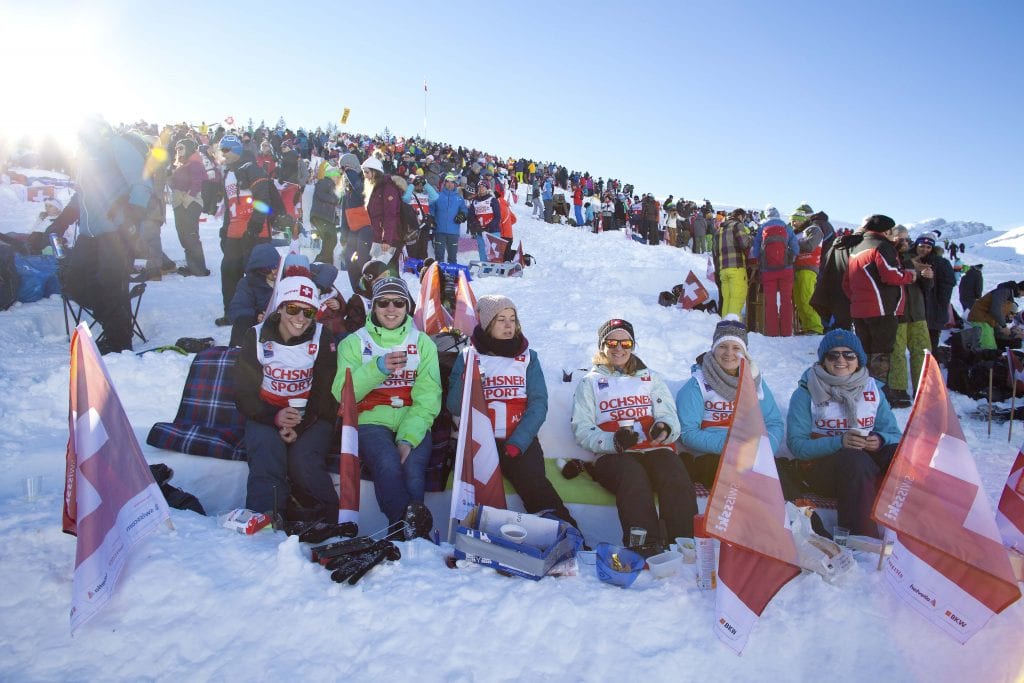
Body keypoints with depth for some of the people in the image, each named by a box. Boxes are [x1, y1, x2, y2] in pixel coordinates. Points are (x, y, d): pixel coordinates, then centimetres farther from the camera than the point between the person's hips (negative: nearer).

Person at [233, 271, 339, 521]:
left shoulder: (321, 338, -1)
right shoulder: (257, 336, -1)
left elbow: (325, 393, -3)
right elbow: (245, 393, -2)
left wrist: (300, 425, -20)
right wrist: (275, 417, -22)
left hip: (311, 417, -1)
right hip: (266, 415, 1)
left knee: (304, 460, -29)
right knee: (267, 456, -31)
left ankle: (328, 525, -17)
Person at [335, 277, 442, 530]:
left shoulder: (423, 343, 12)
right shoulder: (354, 342, 11)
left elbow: (427, 397, 0)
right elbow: (342, 393, -2)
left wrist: (408, 438, -16)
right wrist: (377, 368, -18)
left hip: (414, 423, 1)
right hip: (371, 421, -1)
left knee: (412, 471, -28)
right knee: (389, 467, -31)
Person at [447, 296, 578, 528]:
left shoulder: (528, 357, 15)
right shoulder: (468, 356, 14)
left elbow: (538, 404, 3)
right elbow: (454, 407, 7)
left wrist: (517, 443, -12)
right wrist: (465, 380, -14)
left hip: (520, 440, 0)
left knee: (534, 482, -28)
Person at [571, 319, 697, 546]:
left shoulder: (650, 378, 28)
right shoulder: (590, 382, 20)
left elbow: (669, 415, 16)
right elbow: (582, 429, 8)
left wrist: (664, 428, -11)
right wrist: (613, 441, -13)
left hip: (656, 450, 2)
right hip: (613, 456, -2)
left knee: (676, 475, -32)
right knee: (632, 475, -37)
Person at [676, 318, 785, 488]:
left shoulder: (755, 381, 9)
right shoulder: (698, 385, -5)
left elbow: (774, 423, 6)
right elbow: (688, 433, -11)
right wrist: (725, 444, -25)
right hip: (709, 456, -4)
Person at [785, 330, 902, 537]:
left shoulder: (872, 388, 12)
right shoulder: (806, 392, -1)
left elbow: (893, 434, 9)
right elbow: (796, 444, -9)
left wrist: (880, 441, -15)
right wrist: (839, 442, -23)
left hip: (868, 457, 4)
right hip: (819, 462, -4)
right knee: (855, 460, -34)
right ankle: (863, 537, -35)